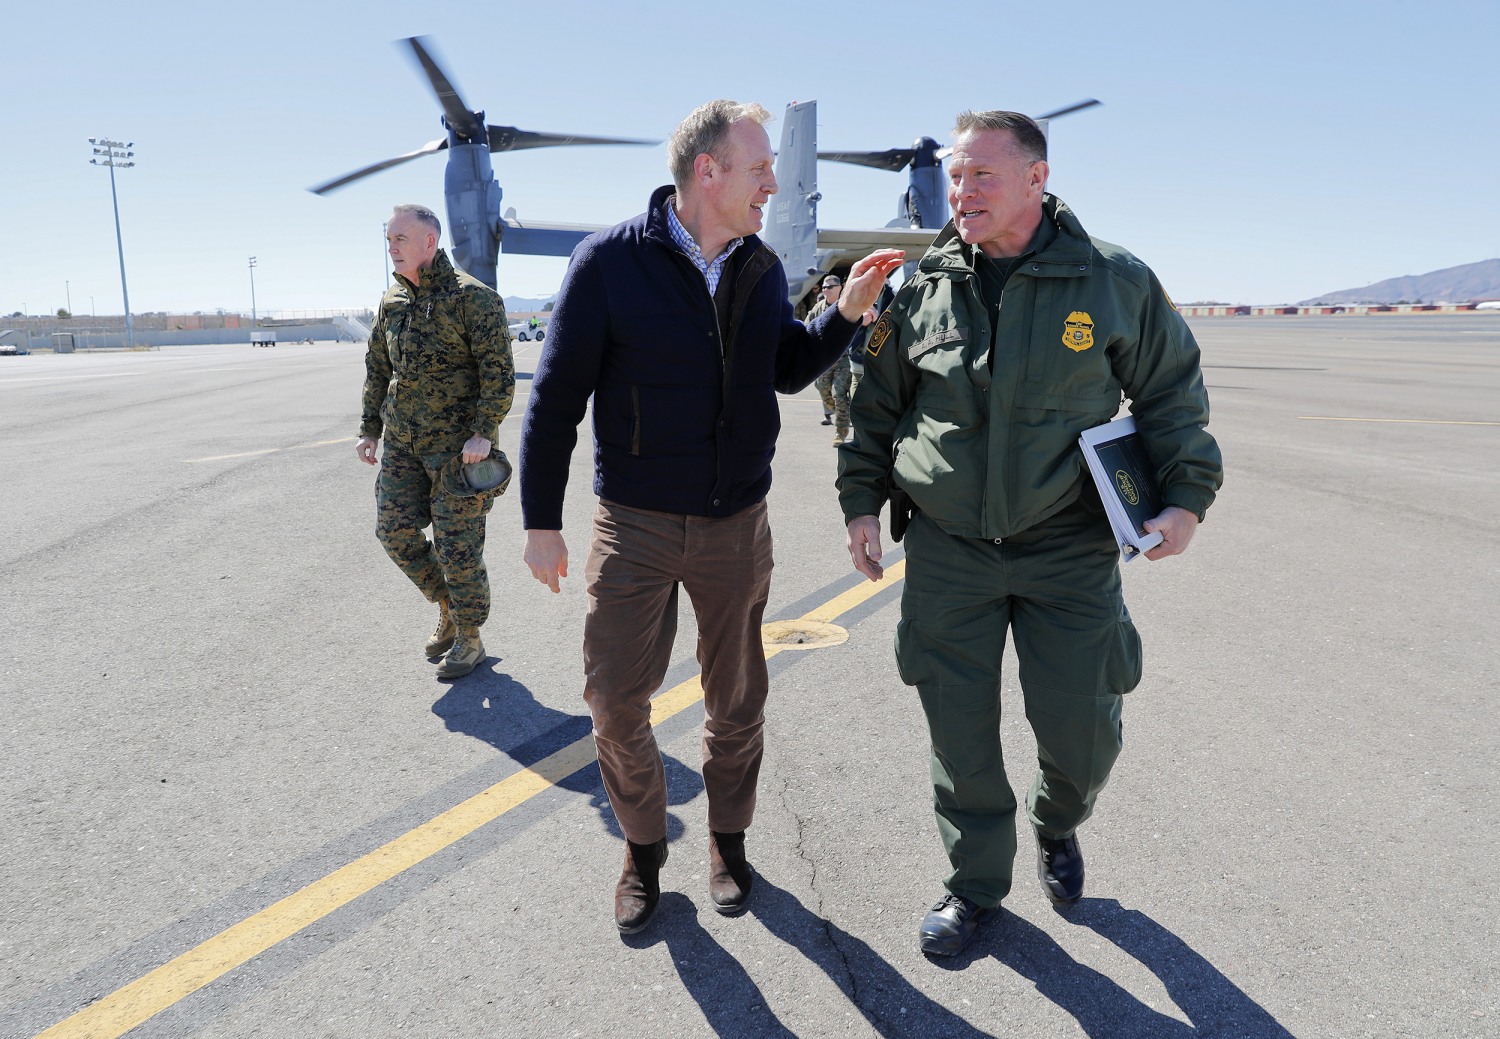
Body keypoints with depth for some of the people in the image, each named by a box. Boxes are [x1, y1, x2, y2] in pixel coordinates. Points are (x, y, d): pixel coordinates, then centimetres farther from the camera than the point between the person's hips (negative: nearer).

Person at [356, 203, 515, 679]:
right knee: (396, 530, 4)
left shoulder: (472, 296, -9)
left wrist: (484, 431, -20)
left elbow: (498, 369, -14)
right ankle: (448, 608, 26)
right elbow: (377, 370, 20)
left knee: (457, 544, -2)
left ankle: (469, 639, 16)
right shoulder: (392, 301, 12)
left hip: (458, 443, -7)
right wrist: (369, 430, 16)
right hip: (402, 442, 7)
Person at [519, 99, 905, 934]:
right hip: (635, 524, -3)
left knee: (737, 700, 14)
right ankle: (644, 847, 29)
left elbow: (788, 371, 13)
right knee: (617, 697, 3)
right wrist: (541, 520, -8)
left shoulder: (762, 268, 2)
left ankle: (729, 839, 36)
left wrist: (848, 312, -3)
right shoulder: (612, 261, -11)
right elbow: (557, 395, -9)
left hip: (738, 523, 4)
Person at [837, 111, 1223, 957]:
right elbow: (877, 405, 10)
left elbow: (1173, 392, 8)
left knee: (1082, 728, 4)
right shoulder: (920, 288, 0)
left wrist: (1186, 495, -2)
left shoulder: (1115, 281, -3)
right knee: (960, 730, 6)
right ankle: (978, 883, 30)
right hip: (947, 548, 1)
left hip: (1070, 548, -1)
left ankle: (1058, 826, 40)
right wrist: (862, 502, 4)